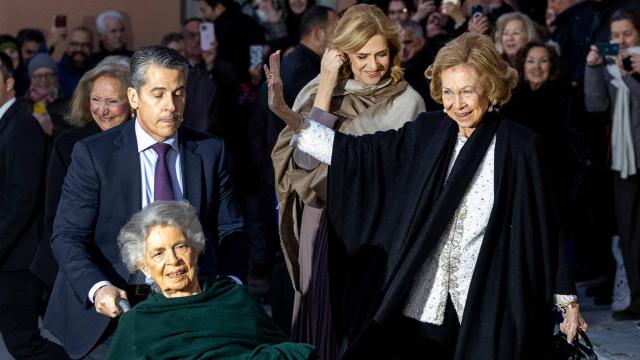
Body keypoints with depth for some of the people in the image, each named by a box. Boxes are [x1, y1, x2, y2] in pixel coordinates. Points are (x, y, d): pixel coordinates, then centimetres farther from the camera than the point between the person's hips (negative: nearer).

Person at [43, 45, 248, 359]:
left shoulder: (211, 152, 5)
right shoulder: (93, 154, -4)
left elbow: (229, 230, 8)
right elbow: (67, 236, -6)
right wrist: (98, 288, -25)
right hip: (112, 310, -2)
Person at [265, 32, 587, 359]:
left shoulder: (519, 146, -5)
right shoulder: (427, 132, 3)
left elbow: (541, 224, -1)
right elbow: (357, 152, 1)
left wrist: (566, 298, 2)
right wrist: (286, 114, -7)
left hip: (487, 306, -2)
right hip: (421, 304, 2)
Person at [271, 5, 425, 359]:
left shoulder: (406, 101, -4)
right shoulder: (316, 92, 1)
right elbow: (304, 161, -12)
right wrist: (326, 88, -14)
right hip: (322, 224, 2)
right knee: (323, 316, 9)